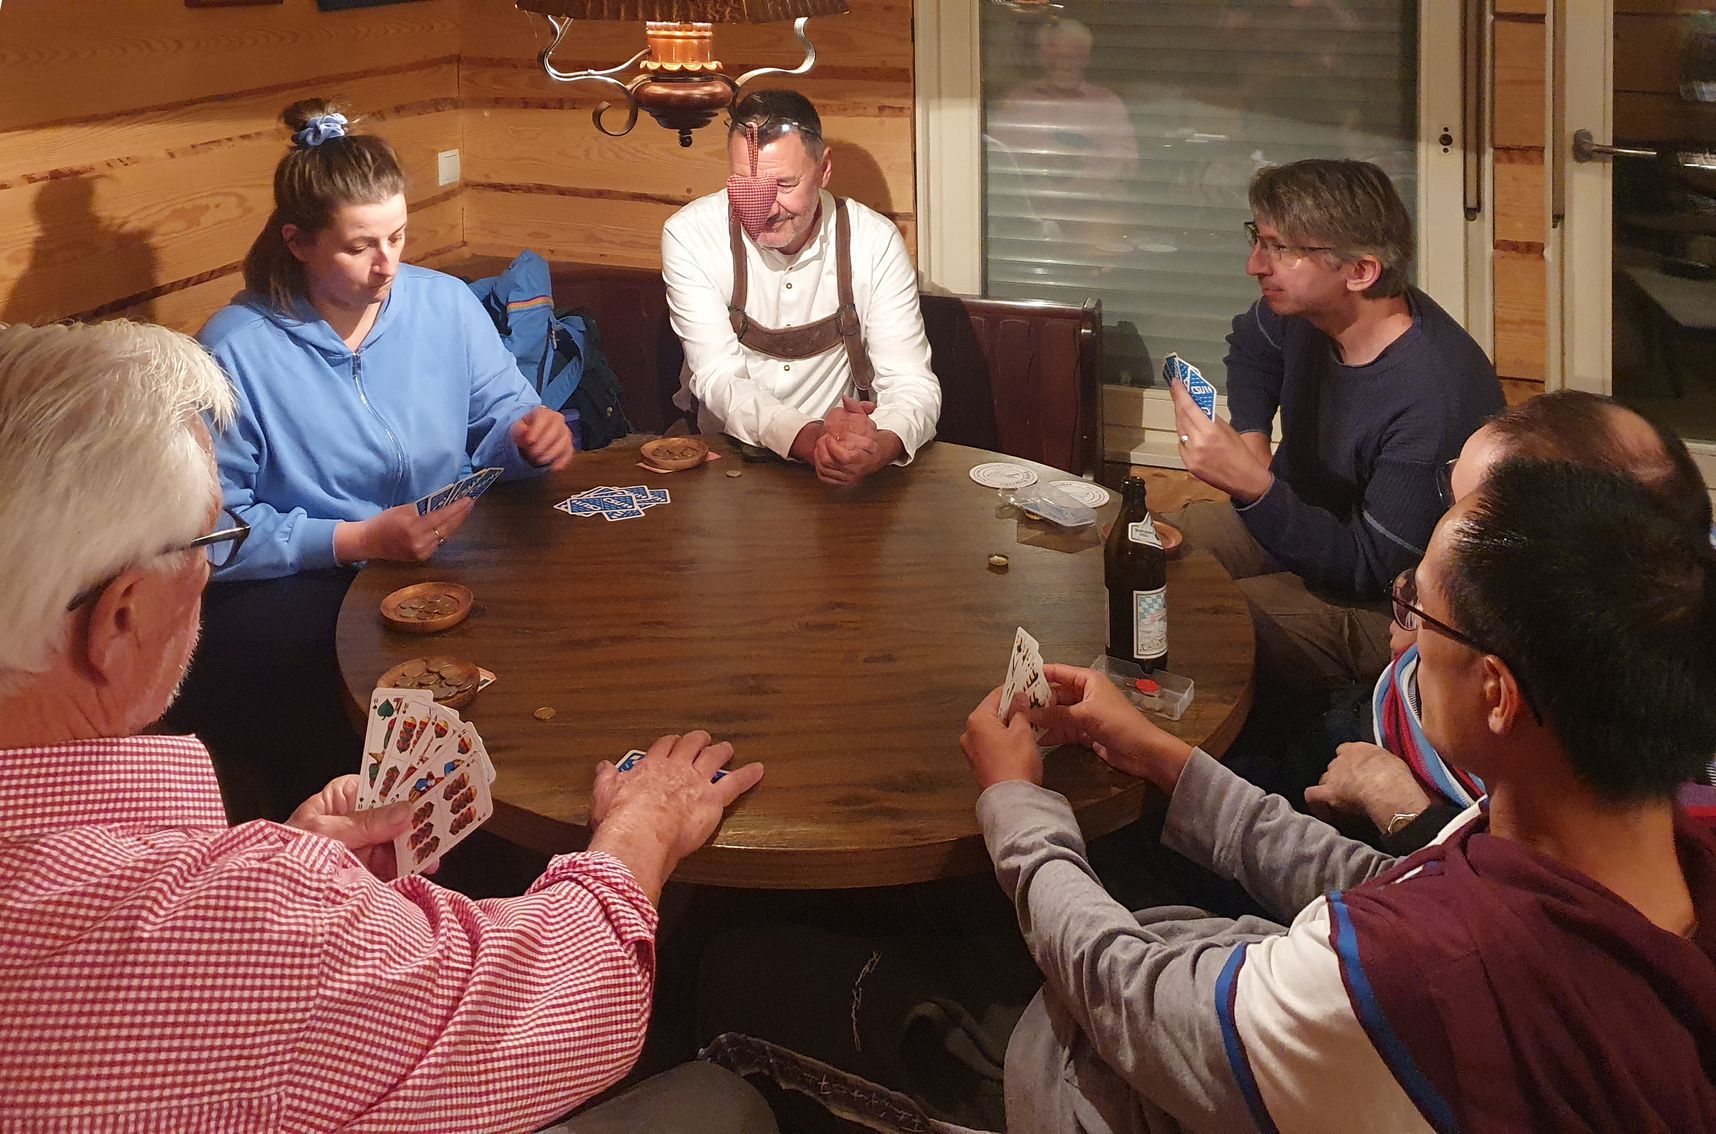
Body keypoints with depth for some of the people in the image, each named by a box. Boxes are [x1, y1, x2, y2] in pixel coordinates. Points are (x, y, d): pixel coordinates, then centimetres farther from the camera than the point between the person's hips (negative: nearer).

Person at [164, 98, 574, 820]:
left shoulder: (447, 305, 8)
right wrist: (360, 540, -20)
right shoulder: (235, 351, -8)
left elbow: (499, 416, 11)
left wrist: (528, 436, -14)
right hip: (297, 589, -4)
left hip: (447, 568, 4)